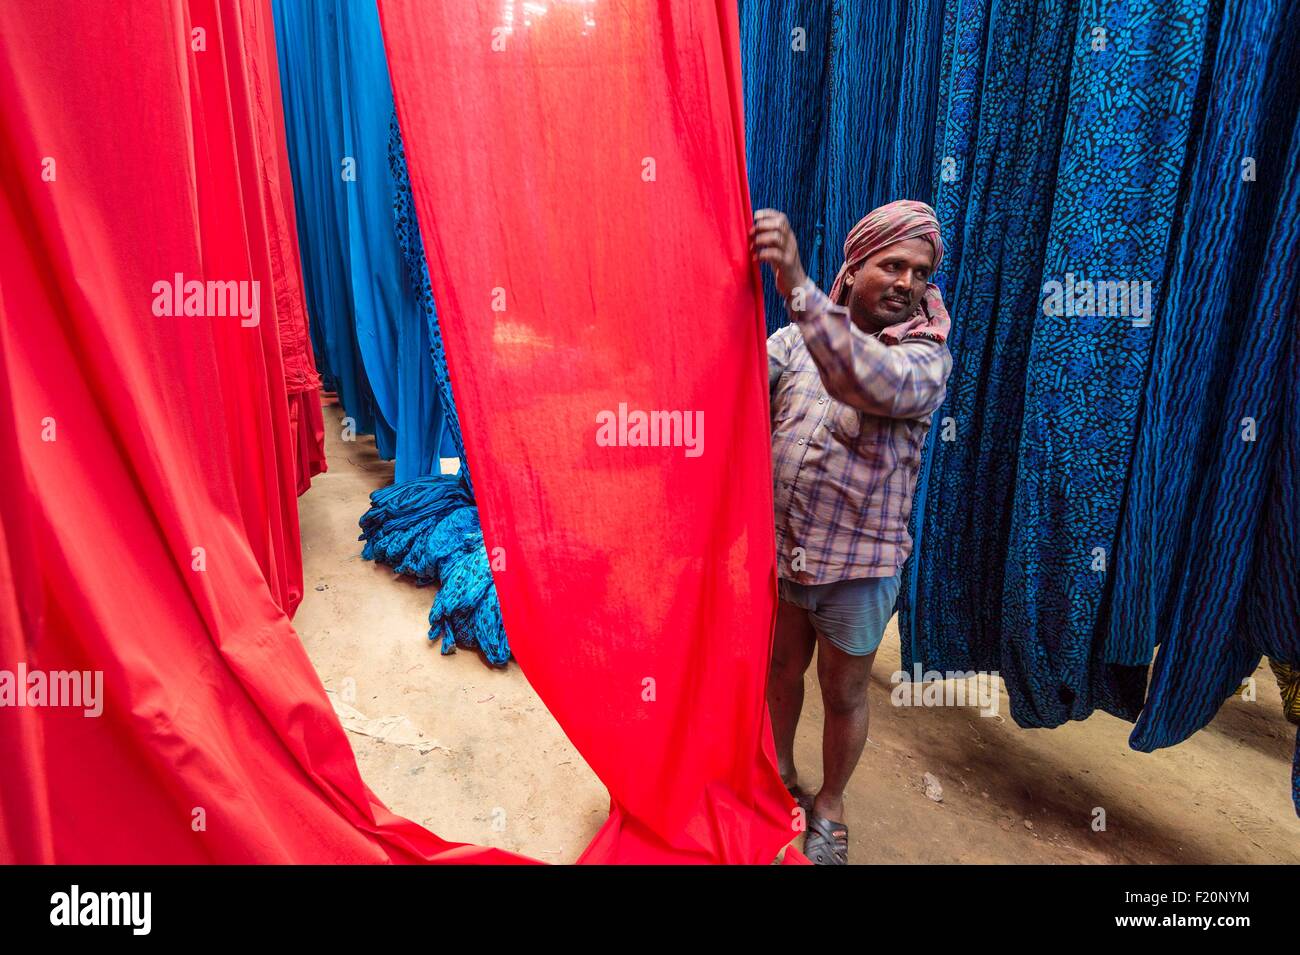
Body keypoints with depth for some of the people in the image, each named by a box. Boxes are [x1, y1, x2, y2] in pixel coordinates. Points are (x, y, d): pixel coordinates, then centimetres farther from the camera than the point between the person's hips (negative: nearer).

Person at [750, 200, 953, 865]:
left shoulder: (927, 355, -13)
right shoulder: (799, 335, 0)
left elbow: (879, 385, -36)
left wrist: (798, 288, -48)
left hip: (858, 564, -3)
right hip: (779, 546, 3)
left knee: (843, 694, 14)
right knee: (780, 670, 21)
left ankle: (829, 807, 39)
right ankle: (780, 775, 47)